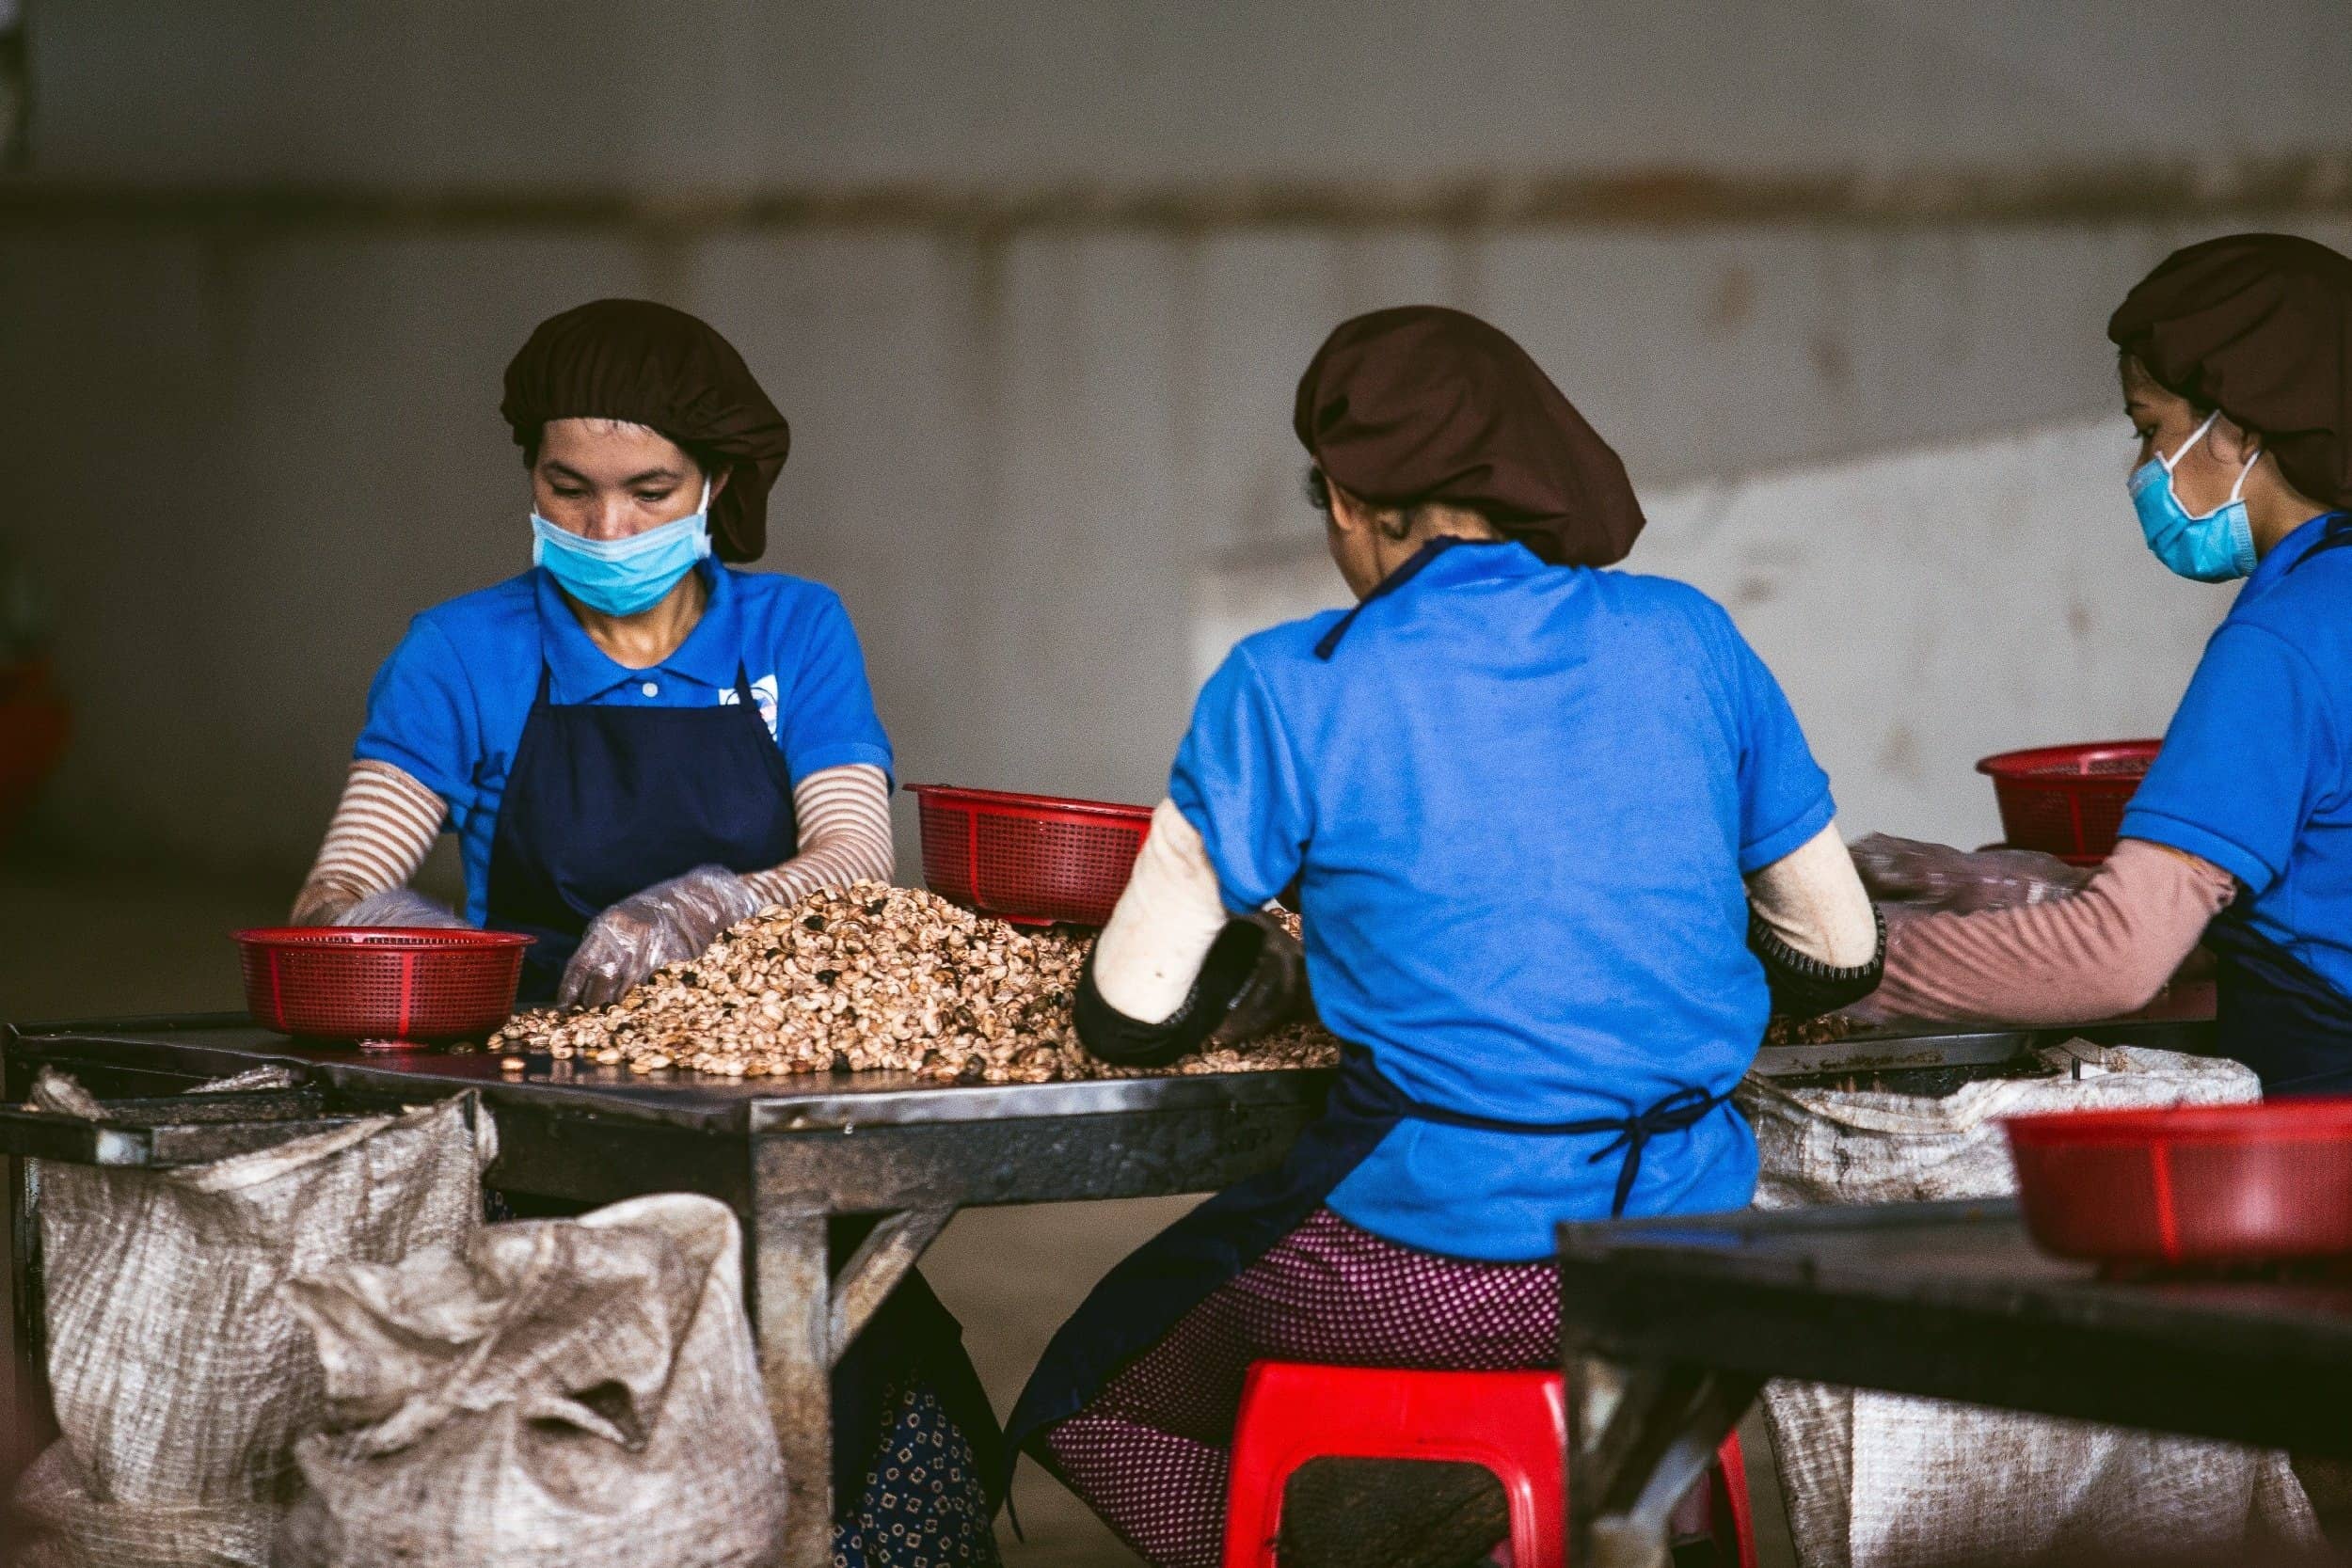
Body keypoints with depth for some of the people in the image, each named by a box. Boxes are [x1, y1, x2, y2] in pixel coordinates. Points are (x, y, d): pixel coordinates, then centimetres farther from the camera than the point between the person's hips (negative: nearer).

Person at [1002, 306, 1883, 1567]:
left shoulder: (1294, 691, -7)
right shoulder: (1685, 642, 4)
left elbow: (1132, 1015, -3)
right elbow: (1839, 955, 11)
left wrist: (1249, 967, 18)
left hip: (1435, 1265, -5)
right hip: (1684, 1264, 5)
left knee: (1106, 1390, 22)